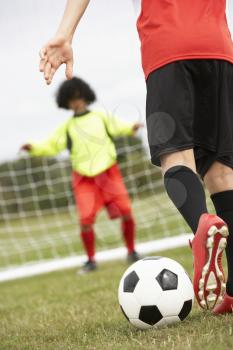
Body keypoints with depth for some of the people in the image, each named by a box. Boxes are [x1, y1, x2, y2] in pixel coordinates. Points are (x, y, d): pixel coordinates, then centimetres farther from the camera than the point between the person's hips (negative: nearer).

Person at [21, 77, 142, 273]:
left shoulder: (101, 117, 6)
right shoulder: (67, 127, 6)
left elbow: (117, 127, 7)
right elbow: (52, 146, 4)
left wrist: (131, 128, -13)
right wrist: (34, 148, -11)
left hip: (108, 173, 0)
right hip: (85, 179, 0)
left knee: (126, 212, -7)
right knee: (86, 220, -12)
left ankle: (132, 252, 12)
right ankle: (91, 260, 4)